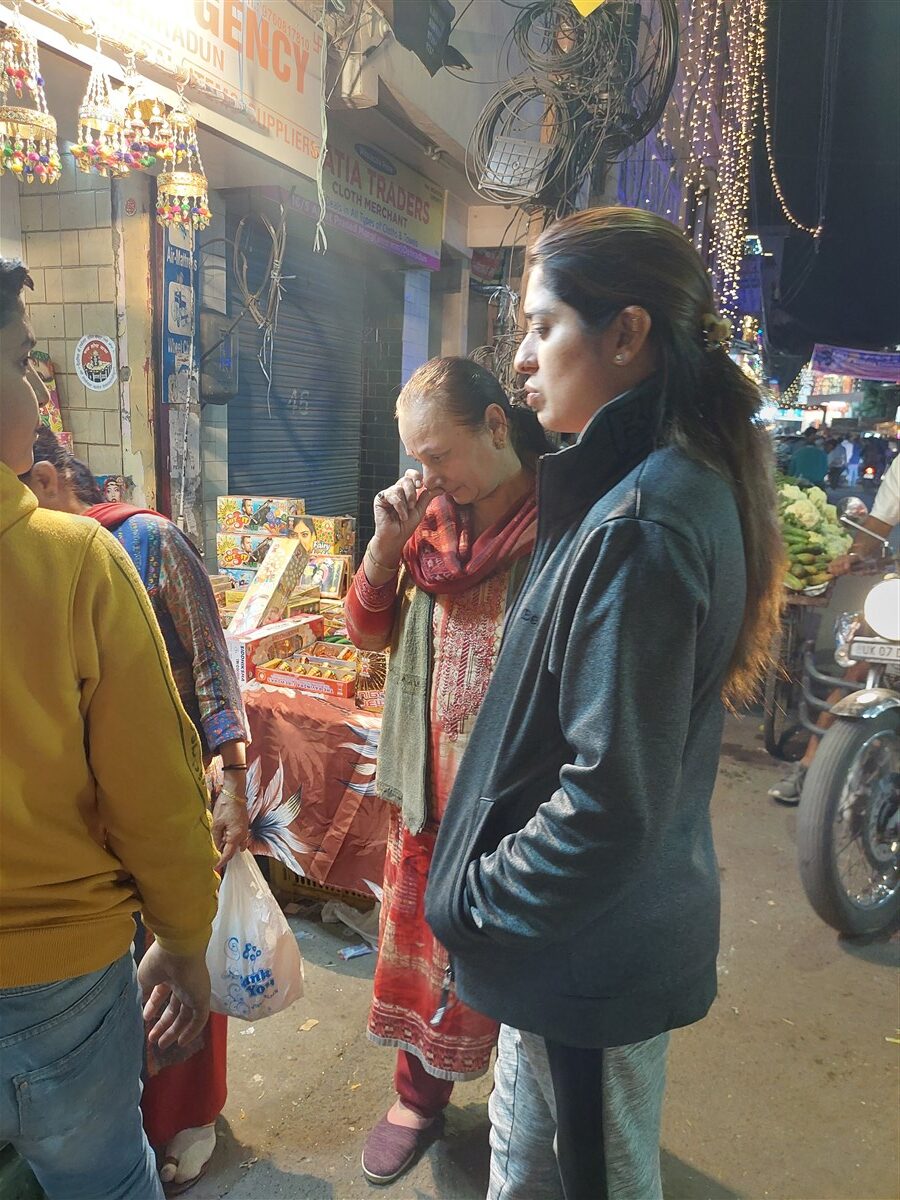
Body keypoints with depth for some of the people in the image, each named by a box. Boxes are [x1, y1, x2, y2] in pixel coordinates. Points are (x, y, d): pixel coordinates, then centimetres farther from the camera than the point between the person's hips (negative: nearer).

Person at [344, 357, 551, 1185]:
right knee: (420, 945, 20)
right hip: (428, 784, 5)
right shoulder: (431, 520, 1)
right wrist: (387, 542, -8)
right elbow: (369, 631, 8)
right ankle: (420, 1095, 46)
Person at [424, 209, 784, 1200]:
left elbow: (611, 793, -26)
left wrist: (474, 899, -14)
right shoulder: (691, 479, 3)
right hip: (615, 924, 9)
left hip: (588, 948, -9)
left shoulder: (641, 525, -27)